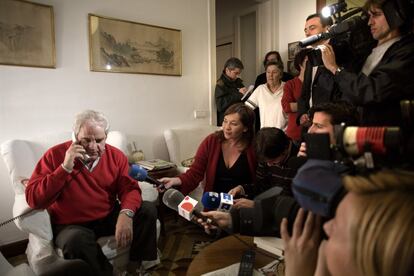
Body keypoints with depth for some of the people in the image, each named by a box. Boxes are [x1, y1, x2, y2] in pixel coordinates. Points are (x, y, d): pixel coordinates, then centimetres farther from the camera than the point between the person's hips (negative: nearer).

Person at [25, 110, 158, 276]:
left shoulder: (116, 155, -3)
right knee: (76, 239, -36)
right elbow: (33, 199, -14)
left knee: (148, 210, -13)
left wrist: (126, 213, -31)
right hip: (71, 225, -3)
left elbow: (129, 188, -8)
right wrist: (65, 168, -26)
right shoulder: (55, 155, -10)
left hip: (109, 217, 4)